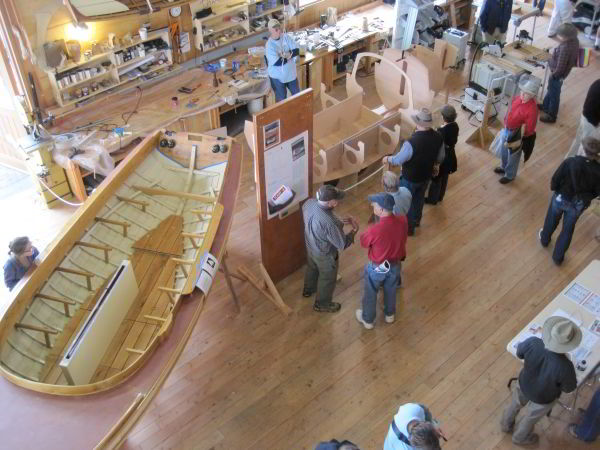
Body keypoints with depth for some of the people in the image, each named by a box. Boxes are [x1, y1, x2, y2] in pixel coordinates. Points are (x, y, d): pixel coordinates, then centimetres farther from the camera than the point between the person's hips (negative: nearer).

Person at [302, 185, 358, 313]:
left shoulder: (308, 203, -22)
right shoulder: (329, 222, -43)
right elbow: (343, 244, -29)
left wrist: (340, 223, -3)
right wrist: (354, 230, -15)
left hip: (310, 246, 7)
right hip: (325, 255, -7)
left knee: (311, 268, 35)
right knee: (327, 279, 22)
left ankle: (308, 290, 63)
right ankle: (322, 304, 47)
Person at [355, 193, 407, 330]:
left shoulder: (374, 230, -37)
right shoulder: (402, 221, -22)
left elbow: (363, 243, -14)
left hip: (377, 267, -4)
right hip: (395, 265, 4)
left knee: (370, 294, 23)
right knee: (390, 290, 31)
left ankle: (367, 319, 45)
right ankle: (390, 314, 55)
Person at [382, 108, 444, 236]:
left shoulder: (411, 143, -37)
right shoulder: (438, 137, -17)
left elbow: (398, 160, -23)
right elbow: (440, 157, 0)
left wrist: (387, 159, -1)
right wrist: (435, 165, 22)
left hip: (410, 178, -6)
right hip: (426, 175, 6)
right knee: (419, 198, 29)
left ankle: (408, 227, 36)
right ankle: (416, 220, 53)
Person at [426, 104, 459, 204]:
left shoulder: (442, 131, -34)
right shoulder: (455, 126, -11)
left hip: (441, 158, -7)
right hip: (450, 156, 7)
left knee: (436, 180, 17)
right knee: (444, 178, 27)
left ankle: (432, 199, 37)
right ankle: (440, 196, 48)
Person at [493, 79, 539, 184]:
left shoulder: (532, 109, -34)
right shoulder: (519, 98, -10)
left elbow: (529, 130, -27)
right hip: (507, 131, 7)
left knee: (513, 156, 17)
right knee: (504, 151, 29)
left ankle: (510, 175, 42)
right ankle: (504, 167, 56)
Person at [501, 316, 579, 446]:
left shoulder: (532, 343, -35)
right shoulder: (565, 366, -42)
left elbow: (519, 353, -11)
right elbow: (569, 388, -19)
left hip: (523, 386, 3)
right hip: (543, 399, -3)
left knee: (515, 405, 36)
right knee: (530, 418, 30)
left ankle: (506, 425, 65)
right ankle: (520, 437, 60)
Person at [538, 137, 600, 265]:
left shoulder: (570, 162, -28)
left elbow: (554, 181, -19)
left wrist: (557, 189, 3)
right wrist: (585, 199, 13)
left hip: (561, 198, -1)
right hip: (578, 205, 1)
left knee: (551, 220, 29)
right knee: (568, 229, 22)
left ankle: (545, 239, 58)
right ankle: (558, 257, 38)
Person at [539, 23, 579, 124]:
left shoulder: (565, 48, -37)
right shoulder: (574, 40, -9)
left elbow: (560, 66, -31)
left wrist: (553, 75, -15)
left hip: (558, 74, -9)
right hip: (561, 72, 9)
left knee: (554, 94, 11)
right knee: (550, 90, 29)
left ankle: (551, 116, 30)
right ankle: (545, 106, 52)